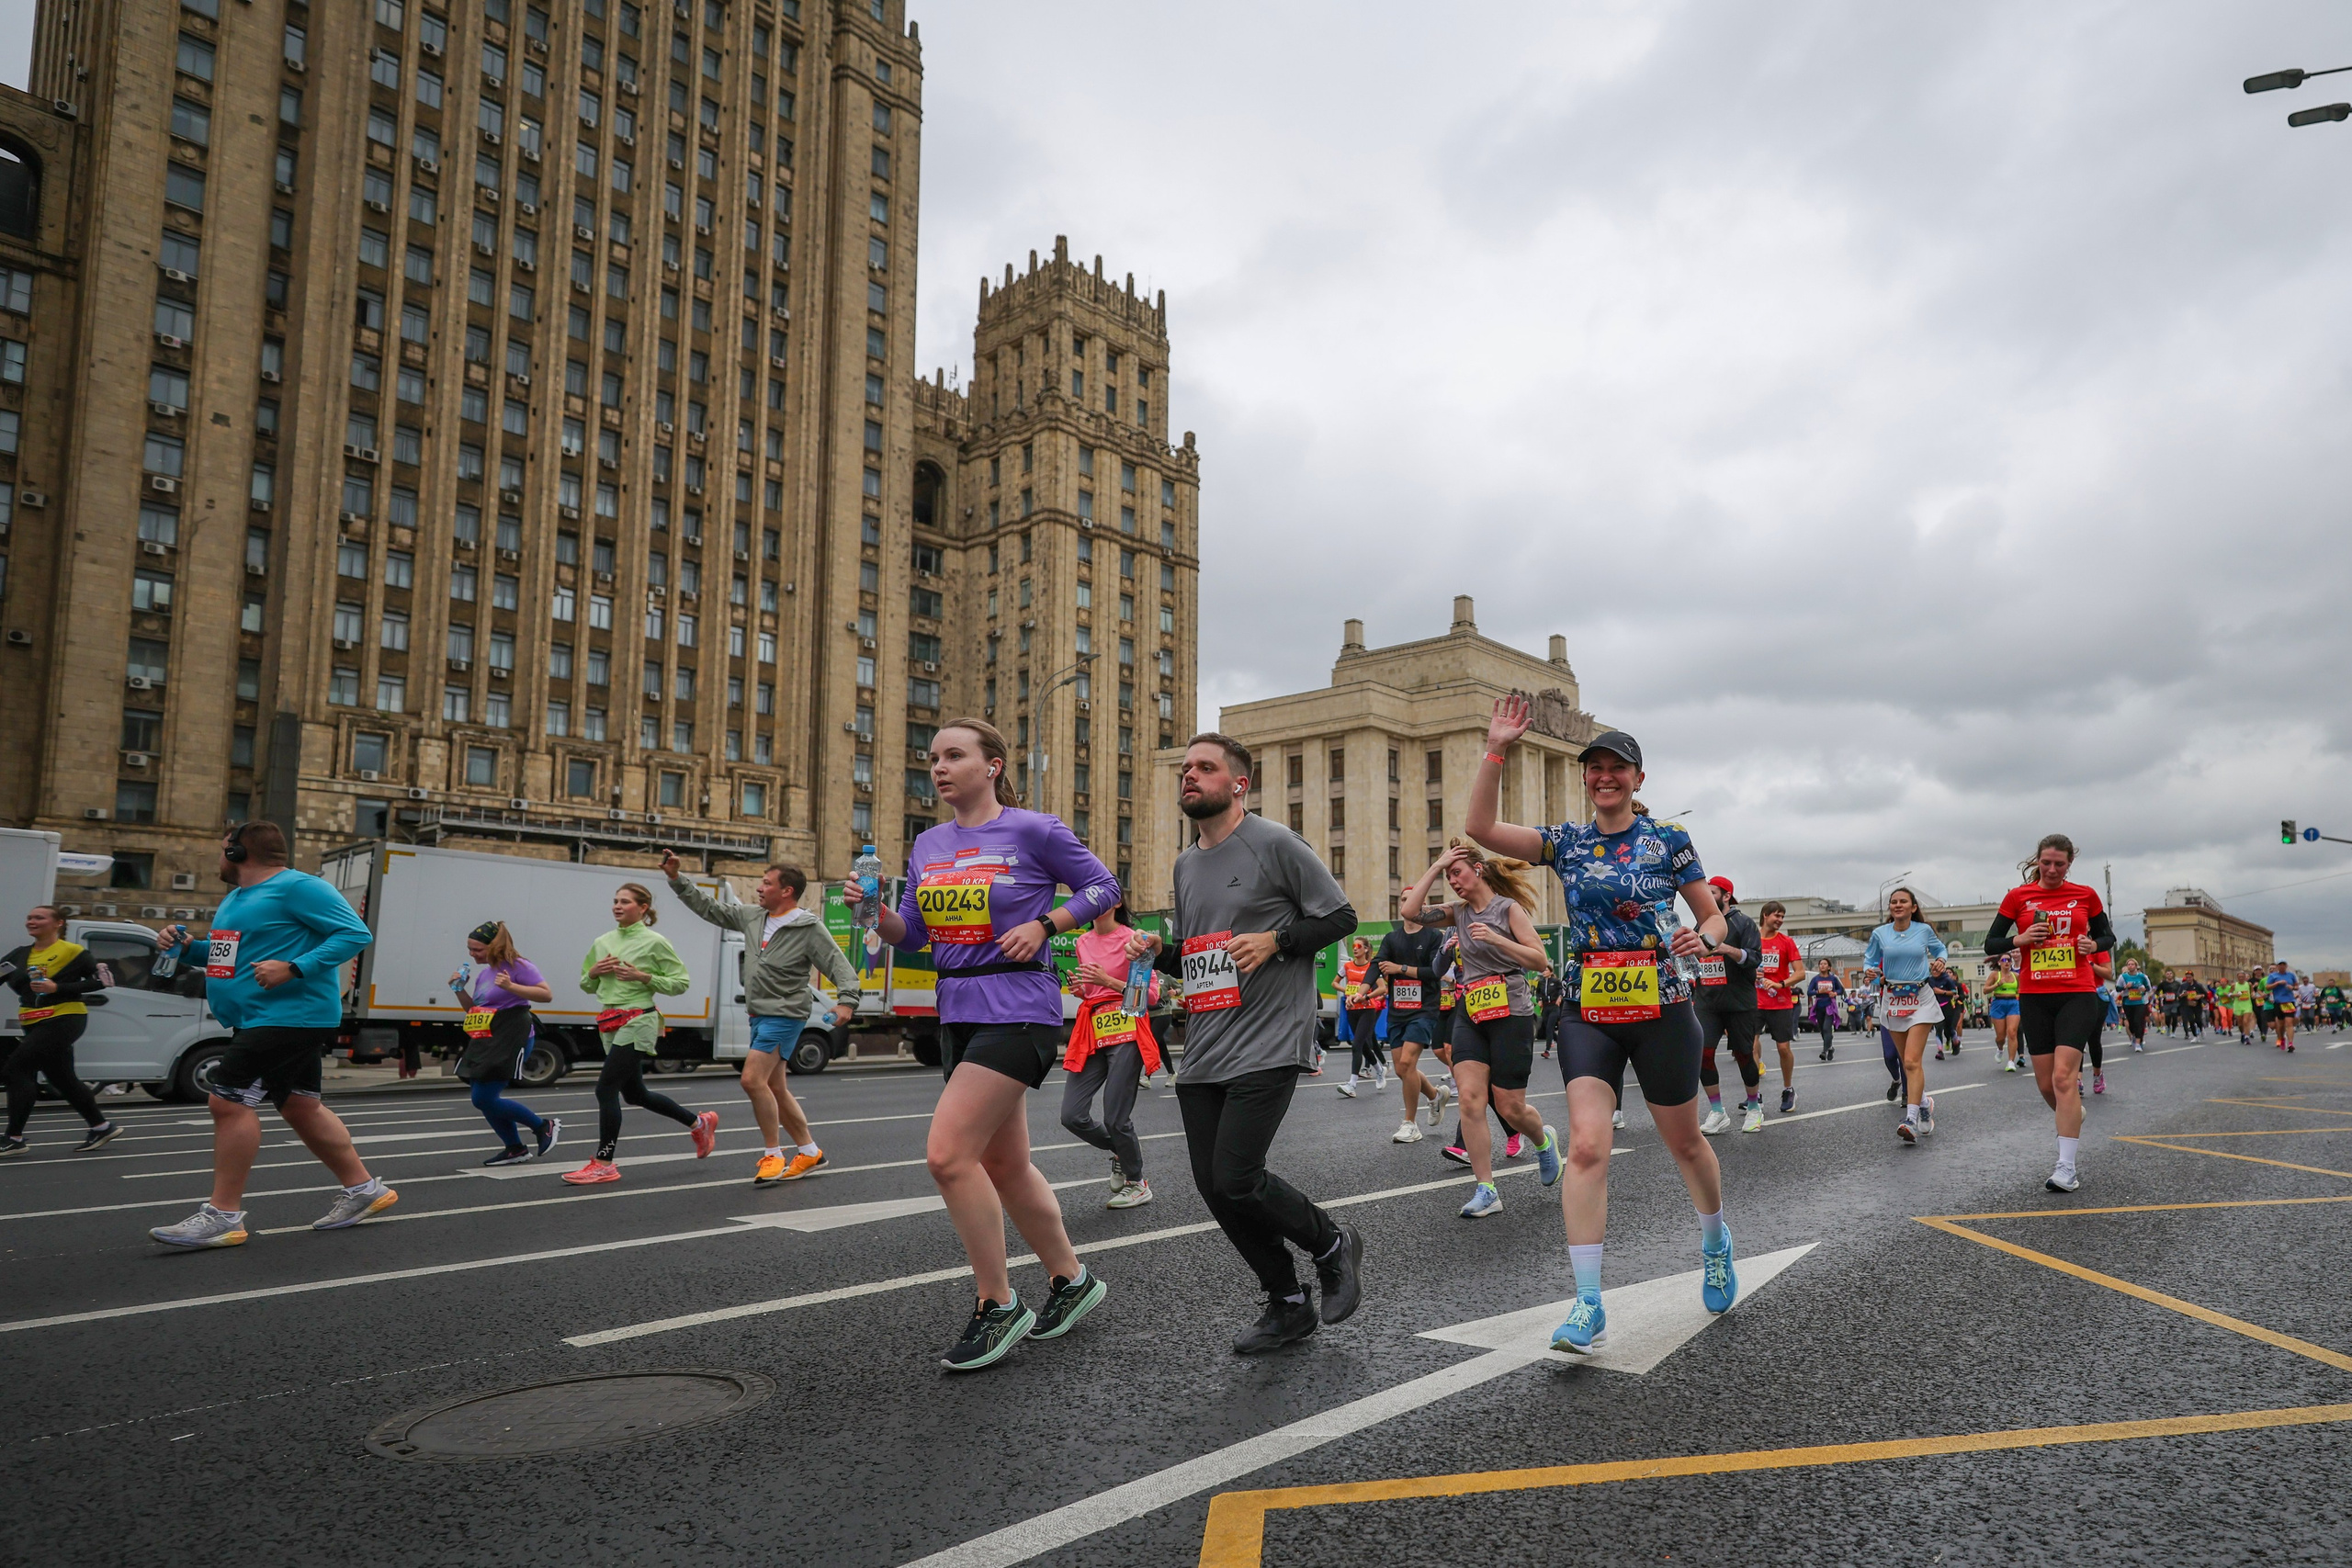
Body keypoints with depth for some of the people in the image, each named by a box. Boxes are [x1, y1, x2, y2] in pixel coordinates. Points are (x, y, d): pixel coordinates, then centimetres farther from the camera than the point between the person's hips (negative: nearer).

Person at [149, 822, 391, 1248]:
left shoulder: (297, 887, -13)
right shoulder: (235, 898, 18)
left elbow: (355, 933, -19)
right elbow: (232, 952, 31)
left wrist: (293, 968, -26)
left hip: (289, 1017, -10)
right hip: (261, 1020, 10)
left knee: (229, 1101, -12)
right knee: (301, 1107, 13)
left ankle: (223, 1216, -5)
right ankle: (363, 1188, 22)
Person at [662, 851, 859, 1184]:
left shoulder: (810, 928, -12)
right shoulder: (753, 917, 8)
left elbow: (841, 966, -16)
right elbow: (709, 908, 15)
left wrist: (846, 1000, -31)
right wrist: (676, 878, 10)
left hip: (784, 1016, -8)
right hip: (759, 1016, 8)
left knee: (753, 1080, -18)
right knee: (775, 1088, 12)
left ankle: (773, 1155, -5)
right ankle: (809, 1152, 24)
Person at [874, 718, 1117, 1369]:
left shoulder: (1033, 831, -7)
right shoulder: (927, 845, 11)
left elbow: (1103, 887, 1)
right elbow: (913, 935, 14)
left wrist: (1043, 924, -11)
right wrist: (876, 913, -6)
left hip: (1018, 1011, -8)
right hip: (958, 1015, 8)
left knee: (948, 1153, -16)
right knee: (1005, 1167, 14)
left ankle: (998, 1307, -1)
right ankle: (1072, 1280, 34)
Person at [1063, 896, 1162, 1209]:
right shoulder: (1083, 942, 15)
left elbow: (1152, 993, -7)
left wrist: (1108, 981, -16)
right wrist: (1080, 990, 5)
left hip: (1125, 1033, -6)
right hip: (1091, 1034, 6)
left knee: (1116, 1119, -7)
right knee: (1072, 1116, -3)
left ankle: (1137, 1185, 17)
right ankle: (1120, 1151, 25)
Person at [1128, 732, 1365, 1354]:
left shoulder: (1274, 843, -5)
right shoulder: (1186, 865, 17)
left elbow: (1340, 916, -2)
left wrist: (1275, 939, -16)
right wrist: (1158, 950, 5)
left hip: (1267, 1046, -7)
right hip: (1202, 1054, 7)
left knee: (1236, 1180, -15)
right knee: (1213, 1184, 5)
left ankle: (1333, 1245, 14)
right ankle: (1288, 1306, 22)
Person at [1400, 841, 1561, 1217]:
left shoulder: (1508, 908, -5)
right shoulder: (1460, 913, 10)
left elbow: (1540, 960, -8)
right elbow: (1408, 911, 2)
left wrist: (1495, 938, -20)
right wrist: (1435, 867, -1)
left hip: (1510, 1014, -5)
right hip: (1470, 1015, 5)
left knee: (1510, 1107, 0)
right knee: (1470, 1098, -10)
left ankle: (1544, 1140, 35)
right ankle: (1486, 1190, -5)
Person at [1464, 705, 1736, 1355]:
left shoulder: (1668, 840, 1)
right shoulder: (1567, 842, 5)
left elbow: (1714, 916, 6)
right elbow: (1480, 827, -5)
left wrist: (1703, 939, -17)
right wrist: (1496, 750, -11)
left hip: (1660, 1009, -1)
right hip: (1589, 1014, 1)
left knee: (1683, 1141, 14)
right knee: (1587, 1145, -14)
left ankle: (1715, 1242, 46)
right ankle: (1588, 1307, -11)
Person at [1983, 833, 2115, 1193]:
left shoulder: (2085, 895, 5)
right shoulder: (2018, 897, 4)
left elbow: (2108, 936, 18)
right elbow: (1990, 945, 6)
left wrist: (2094, 944, -4)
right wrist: (2020, 939, -13)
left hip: (2078, 994, -2)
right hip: (2034, 997, 2)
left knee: (2063, 1075, -15)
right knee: (2046, 1083, 5)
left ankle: (2067, 1167, -13)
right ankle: (2074, 1118, 39)